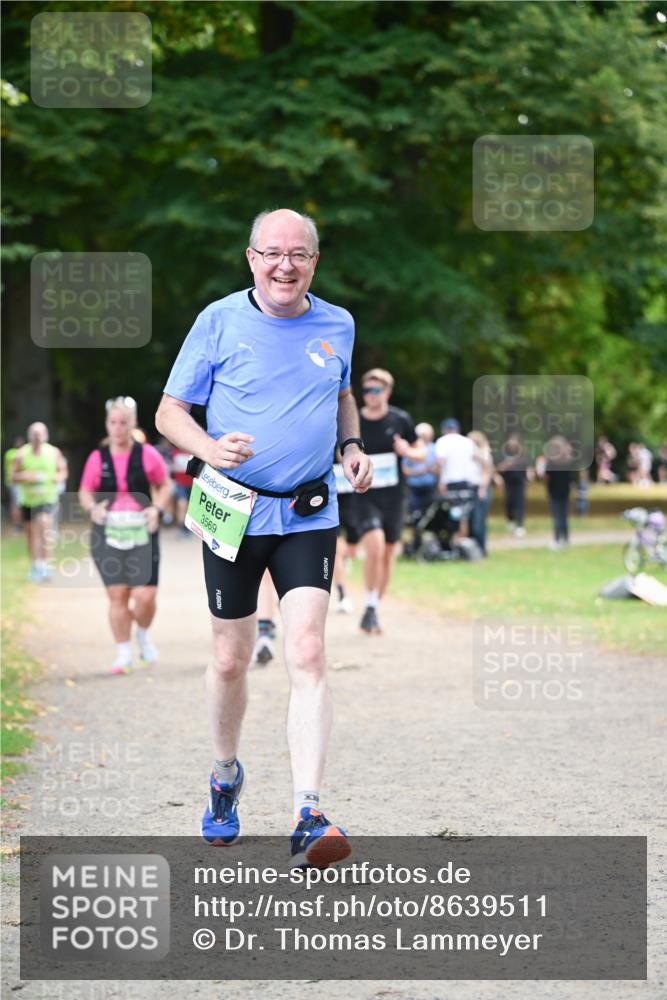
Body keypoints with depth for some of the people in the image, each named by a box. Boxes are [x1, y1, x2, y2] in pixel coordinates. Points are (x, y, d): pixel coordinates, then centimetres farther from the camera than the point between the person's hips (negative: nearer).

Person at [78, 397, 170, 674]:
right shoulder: (97, 458, 3)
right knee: (117, 595, -1)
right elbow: (84, 492, 12)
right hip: (108, 533, 1)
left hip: (142, 532, -1)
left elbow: (164, 486, 11)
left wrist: (156, 508, -6)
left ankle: (143, 633, 26)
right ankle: (123, 652, 14)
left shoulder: (147, 455, 0)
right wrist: (92, 507, -9)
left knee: (145, 596, -7)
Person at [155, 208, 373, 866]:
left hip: (309, 515, 1)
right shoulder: (219, 322, -4)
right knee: (230, 661, 9)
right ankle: (225, 776, 36)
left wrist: (353, 446, 6)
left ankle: (307, 818, -18)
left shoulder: (337, 325, 5)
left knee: (307, 656, -13)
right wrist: (209, 448, -22)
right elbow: (169, 412, -2)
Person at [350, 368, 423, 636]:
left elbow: (421, 451, 10)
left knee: (387, 555, 10)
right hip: (365, 496, -2)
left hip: (394, 497, 2)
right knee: (374, 548, -23)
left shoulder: (400, 420, 0)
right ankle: (370, 609, -8)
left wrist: (408, 451, -12)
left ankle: (375, 609, 26)